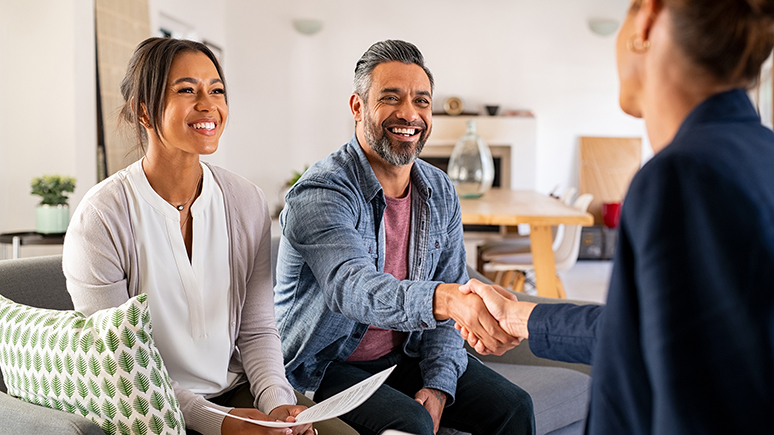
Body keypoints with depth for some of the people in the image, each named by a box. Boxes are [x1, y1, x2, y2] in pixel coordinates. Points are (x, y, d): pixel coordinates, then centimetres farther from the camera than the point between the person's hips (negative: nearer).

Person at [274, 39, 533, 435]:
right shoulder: (320, 193, -21)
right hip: (325, 366, -5)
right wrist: (444, 298, -56)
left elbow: (450, 297, 4)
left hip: (407, 354, 6)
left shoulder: (441, 193, 1)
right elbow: (351, 287, -38)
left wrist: (439, 384, -10)